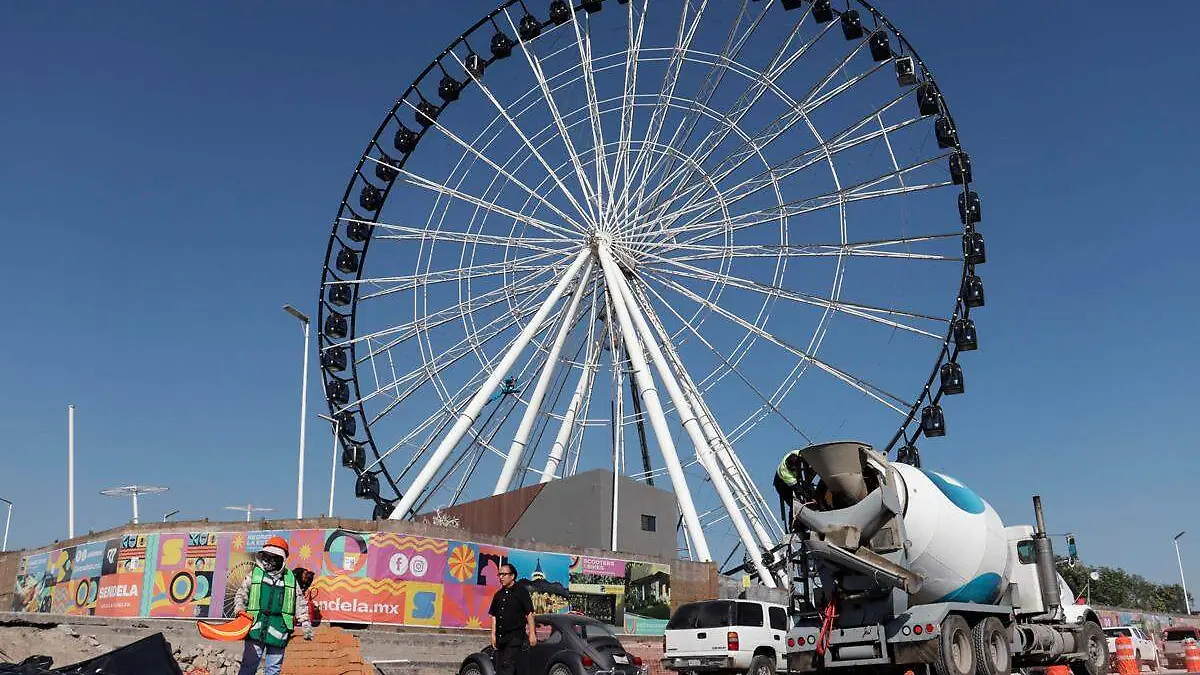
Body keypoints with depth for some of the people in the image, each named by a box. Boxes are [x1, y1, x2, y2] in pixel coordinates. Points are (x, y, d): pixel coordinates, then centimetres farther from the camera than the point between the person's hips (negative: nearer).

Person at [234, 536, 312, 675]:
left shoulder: (290, 578, 9)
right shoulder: (254, 574, 6)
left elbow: (299, 604, 11)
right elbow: (241, 595, 11)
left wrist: (306, 625, 5)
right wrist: (239, 609, -8)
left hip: (279, 631, 2)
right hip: (256, 627, -2)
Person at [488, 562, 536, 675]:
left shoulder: (521, 591, -3)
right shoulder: (498, 594, 15)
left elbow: (529, 614, -6)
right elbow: (494, 616, 18)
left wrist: (532, 634, -11)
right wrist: (493, 635, 10)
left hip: (516, 637, -7)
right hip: (500, 638, 7)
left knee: (507, 666, -15)